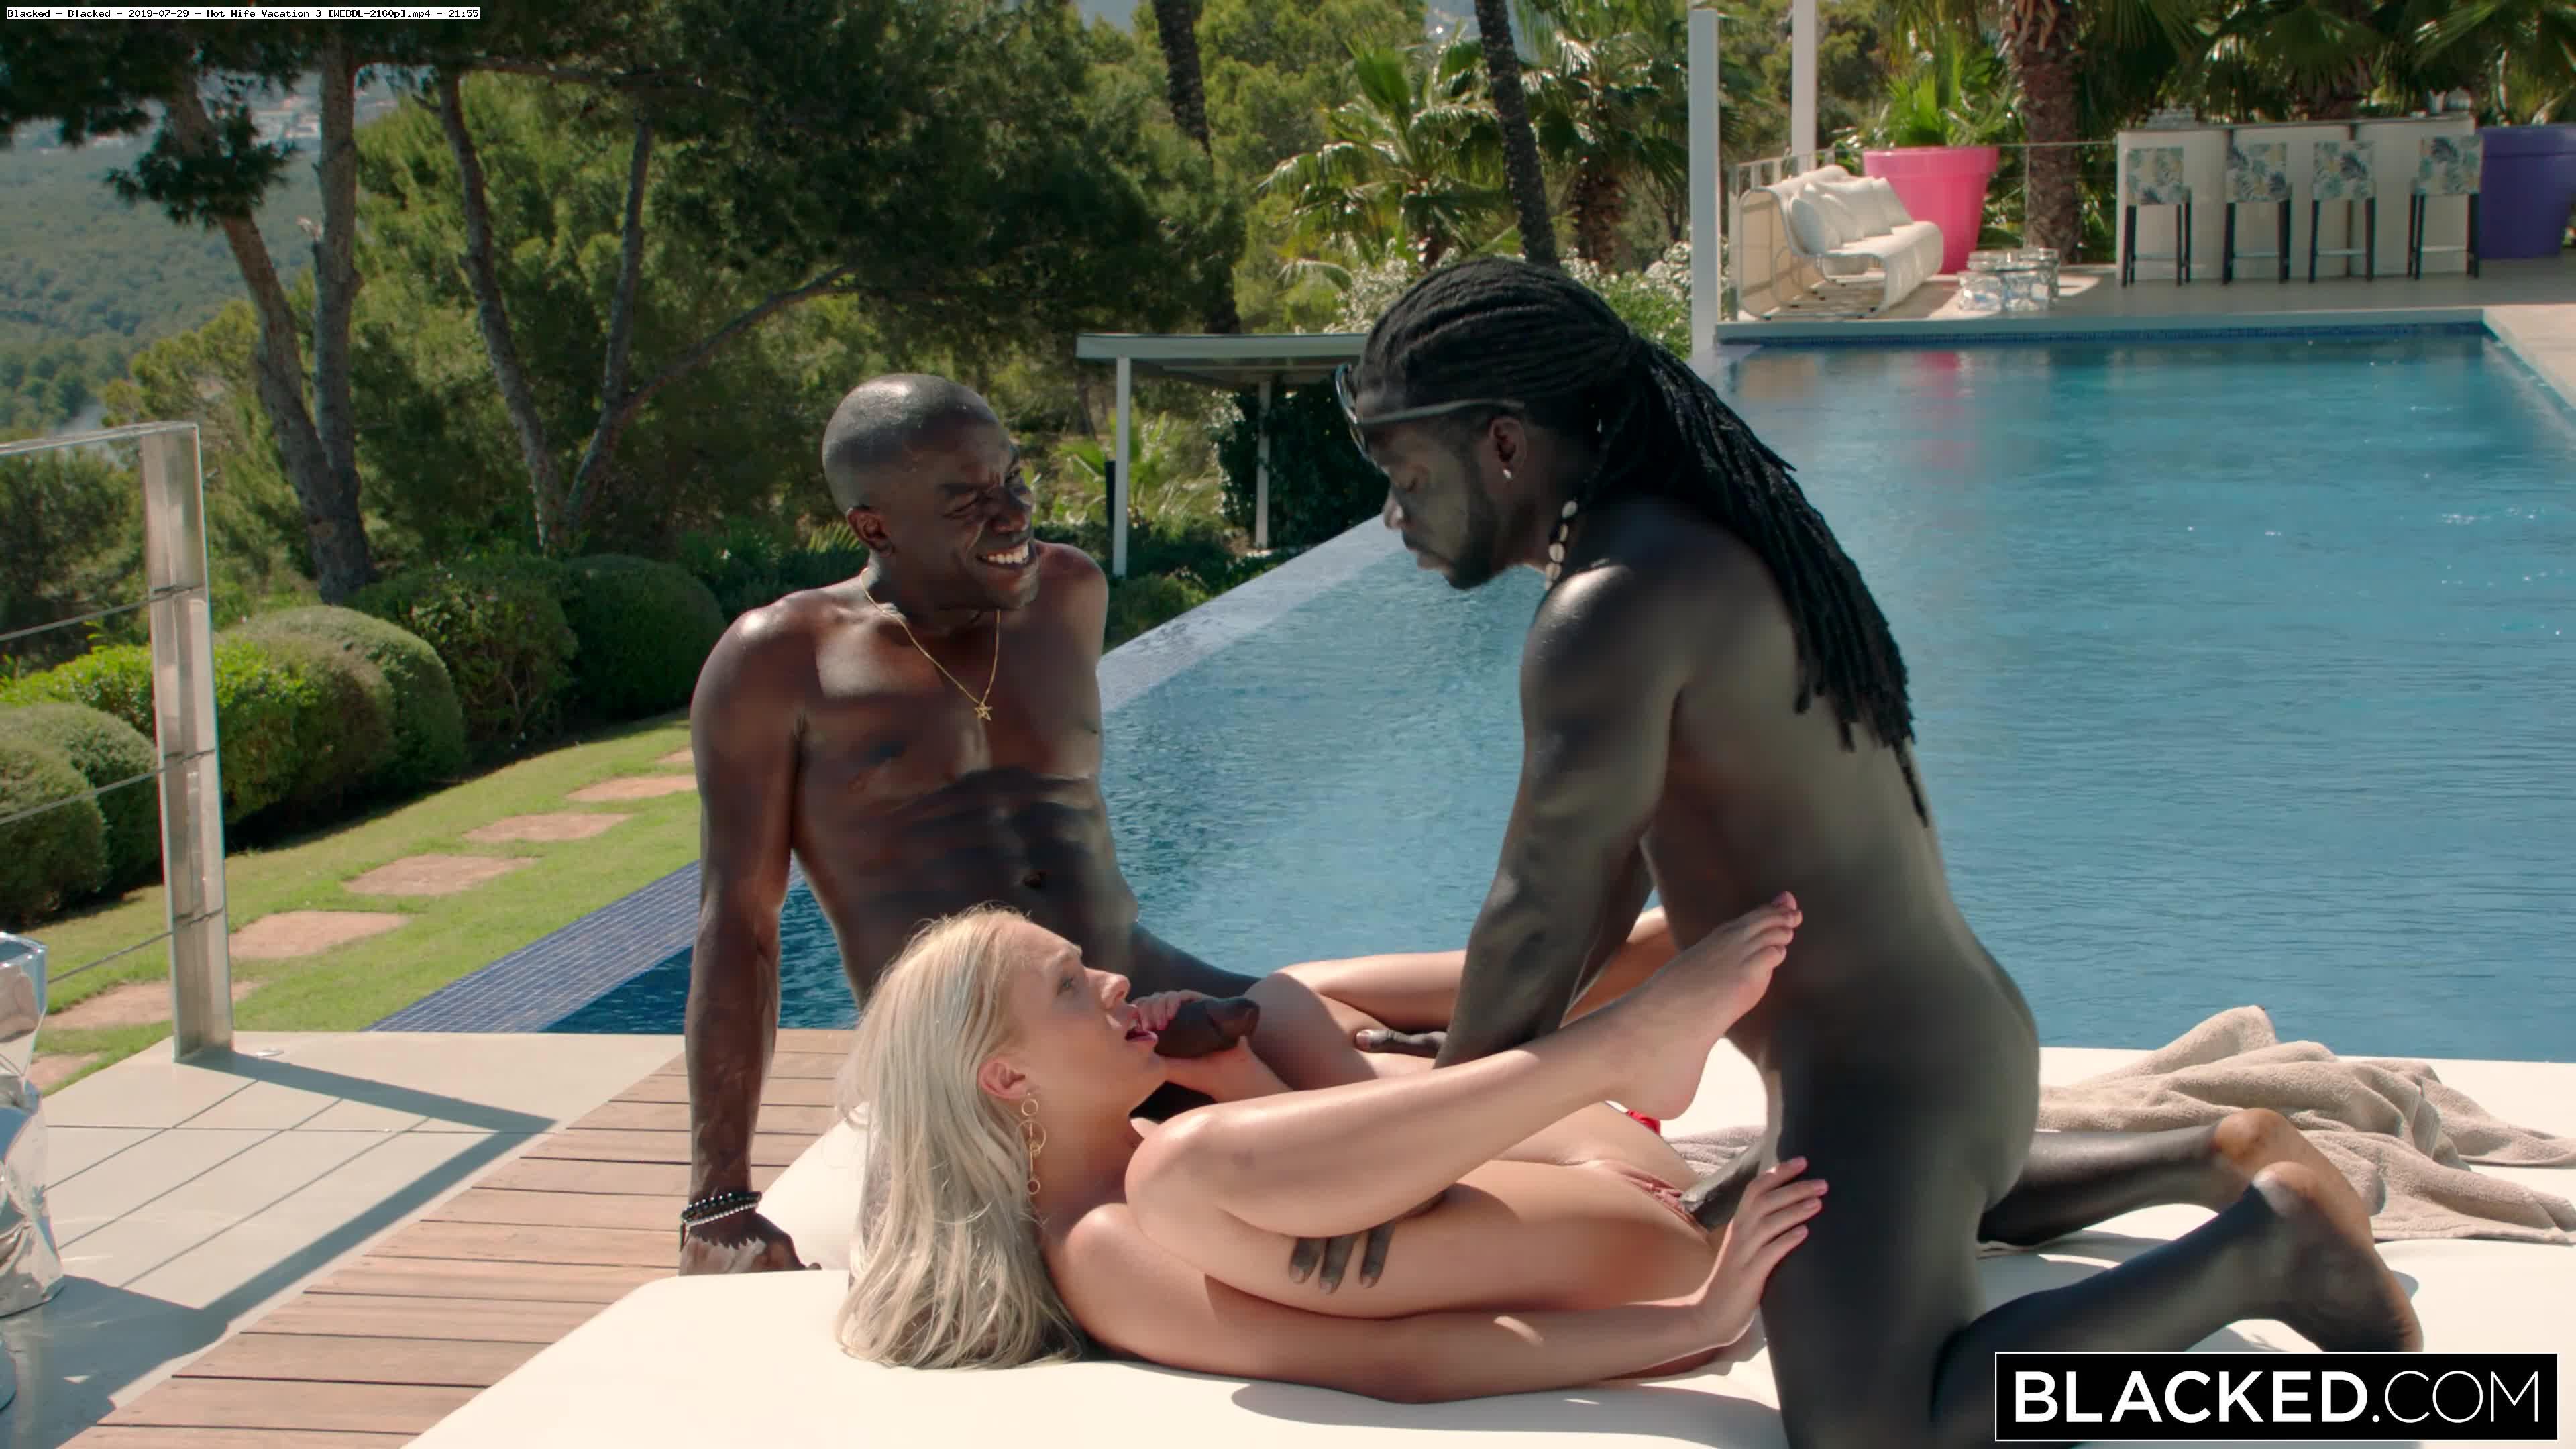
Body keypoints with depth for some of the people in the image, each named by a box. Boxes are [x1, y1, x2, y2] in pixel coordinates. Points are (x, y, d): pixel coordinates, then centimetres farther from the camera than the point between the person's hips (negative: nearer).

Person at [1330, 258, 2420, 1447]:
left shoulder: (1613, 609, -20)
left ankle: (2259, 1246, -9)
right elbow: (1616, 863, 16)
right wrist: (1488, 1063, 16)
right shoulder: (1701, 547, 13)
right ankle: (2221, 1160, 28)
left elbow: (1540, 922, -15)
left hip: (1874, 1079, -11)